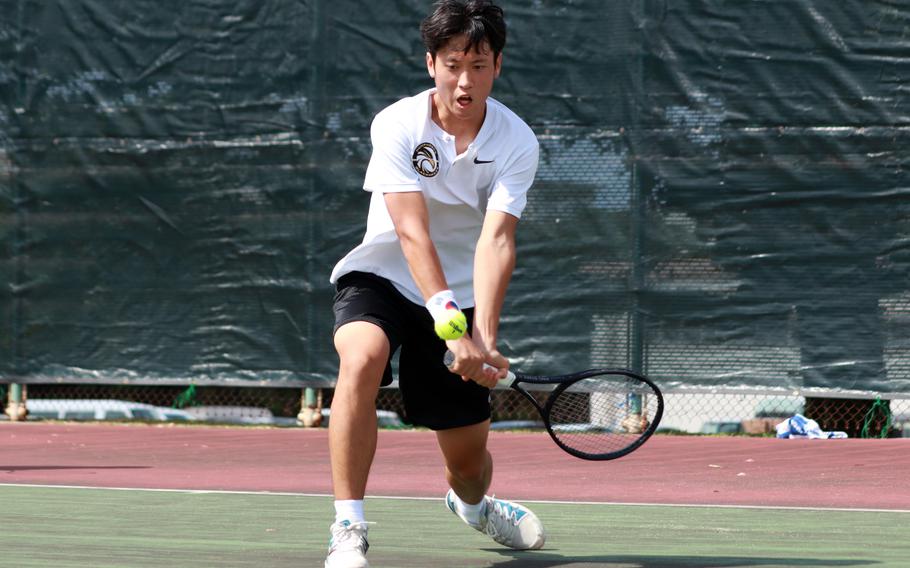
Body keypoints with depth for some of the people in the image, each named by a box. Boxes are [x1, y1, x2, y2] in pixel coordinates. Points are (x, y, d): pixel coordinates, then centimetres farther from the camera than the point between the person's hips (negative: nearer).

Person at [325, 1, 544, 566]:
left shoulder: (517, 143, -13)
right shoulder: (396, 126, -18)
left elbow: (495, 242, -24)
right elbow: (412, 233, -27)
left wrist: (484, 338, -38)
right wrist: (452, 325, -39)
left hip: (460, 298, 2)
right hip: (381, 277, -2)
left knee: (468, 457, 5)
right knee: (362, 360, -36)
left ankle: (470, 502, 45)